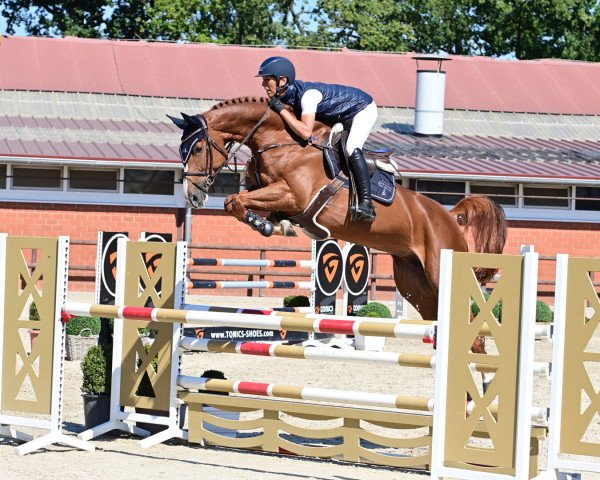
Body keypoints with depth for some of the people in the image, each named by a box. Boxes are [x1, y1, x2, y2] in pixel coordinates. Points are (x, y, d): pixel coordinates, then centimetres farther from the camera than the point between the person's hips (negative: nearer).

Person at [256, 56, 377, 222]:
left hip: (364, 109, -10)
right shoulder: (287, 95, -10)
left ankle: (366, 203, -31)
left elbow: (306, 132, -43)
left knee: (352, 149, -29)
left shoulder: (307, 94, -35)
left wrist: (281, 109, -37)